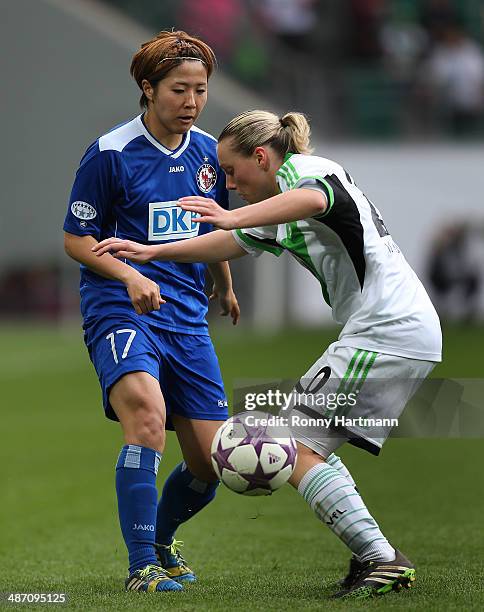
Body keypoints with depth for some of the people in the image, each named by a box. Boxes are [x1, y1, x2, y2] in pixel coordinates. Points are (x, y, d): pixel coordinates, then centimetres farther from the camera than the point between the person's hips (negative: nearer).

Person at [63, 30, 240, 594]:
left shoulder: (208, 152, 10)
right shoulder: (110, 154, -7)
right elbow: (75, 239, -2)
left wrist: (224, 287, 40)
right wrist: (131, 276, -17)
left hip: (187, 316, 6)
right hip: (120, 312, -5)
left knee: (211, 460, 0)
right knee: (148, 412, -32)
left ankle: (161, 538, 32)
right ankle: (142, 566, -23)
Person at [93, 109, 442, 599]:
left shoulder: (306, 167, -7)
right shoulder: (279, 212, 23)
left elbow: (314, 198, -32)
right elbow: (230, 244, 38)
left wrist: (233, 217, -45)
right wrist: (149, 252, 36)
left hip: (385, 332, -10)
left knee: (294, 448, -10)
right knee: (310, 443, 15)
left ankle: (381, 559, -14)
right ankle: (375, 558, 9)